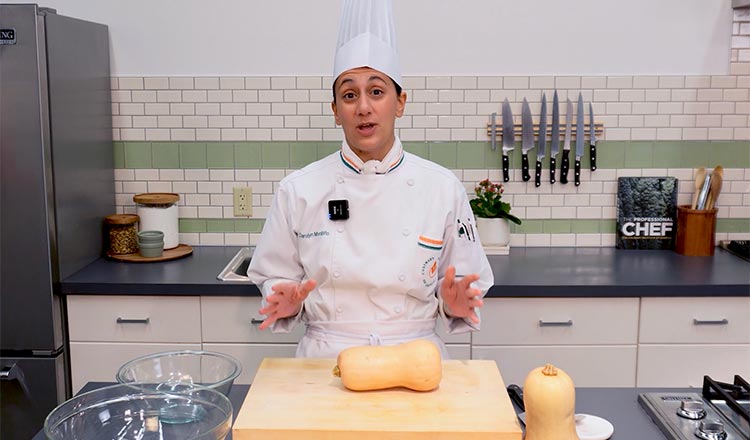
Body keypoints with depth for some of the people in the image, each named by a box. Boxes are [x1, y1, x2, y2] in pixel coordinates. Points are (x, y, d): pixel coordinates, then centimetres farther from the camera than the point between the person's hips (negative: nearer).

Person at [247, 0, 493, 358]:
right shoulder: (299, 190, -2)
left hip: (415, 356, 0)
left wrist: (454, 302, -13)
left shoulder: (442, 188, -2)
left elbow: (469, 285, 7)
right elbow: (273, 278, 8)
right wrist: (287, 302, -12)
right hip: (325, 358, 0)